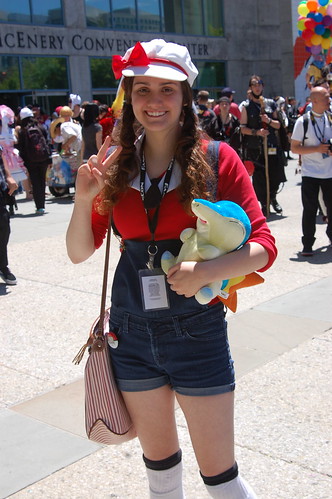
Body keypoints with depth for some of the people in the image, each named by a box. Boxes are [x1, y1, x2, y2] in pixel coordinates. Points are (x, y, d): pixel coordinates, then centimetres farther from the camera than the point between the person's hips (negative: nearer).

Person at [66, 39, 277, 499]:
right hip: (132, 332, 3)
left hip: (197, 331, -3)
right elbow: (79, 252, 4)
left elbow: (263, 246, -9)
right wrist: (84, 198, -14)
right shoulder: (116, 165, 3)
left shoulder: (215, 158, -7)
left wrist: (206, 271, -26)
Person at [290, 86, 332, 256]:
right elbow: (294, 148, -5)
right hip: (310, 172, -3)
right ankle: (307, 245, 7)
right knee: (310, 208, -1)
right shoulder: (303, 121, -5)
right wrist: (317, 148, -15)